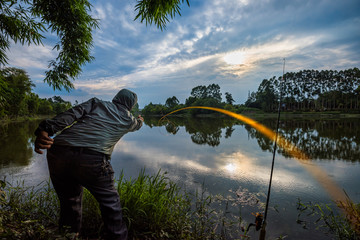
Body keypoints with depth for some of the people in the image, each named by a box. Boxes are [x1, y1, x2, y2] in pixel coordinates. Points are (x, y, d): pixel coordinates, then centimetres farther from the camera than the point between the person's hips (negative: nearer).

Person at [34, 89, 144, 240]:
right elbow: (136, 125, 45)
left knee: (69, 201, 26)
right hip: (92, 160, -4)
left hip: (58, 152, 4)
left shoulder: (96, 103, 21)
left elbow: (72, 114, 4)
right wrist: (140, 120, 68)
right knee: (110, 203, 15)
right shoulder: (129, 119, 21)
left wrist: (44, 130, -7)